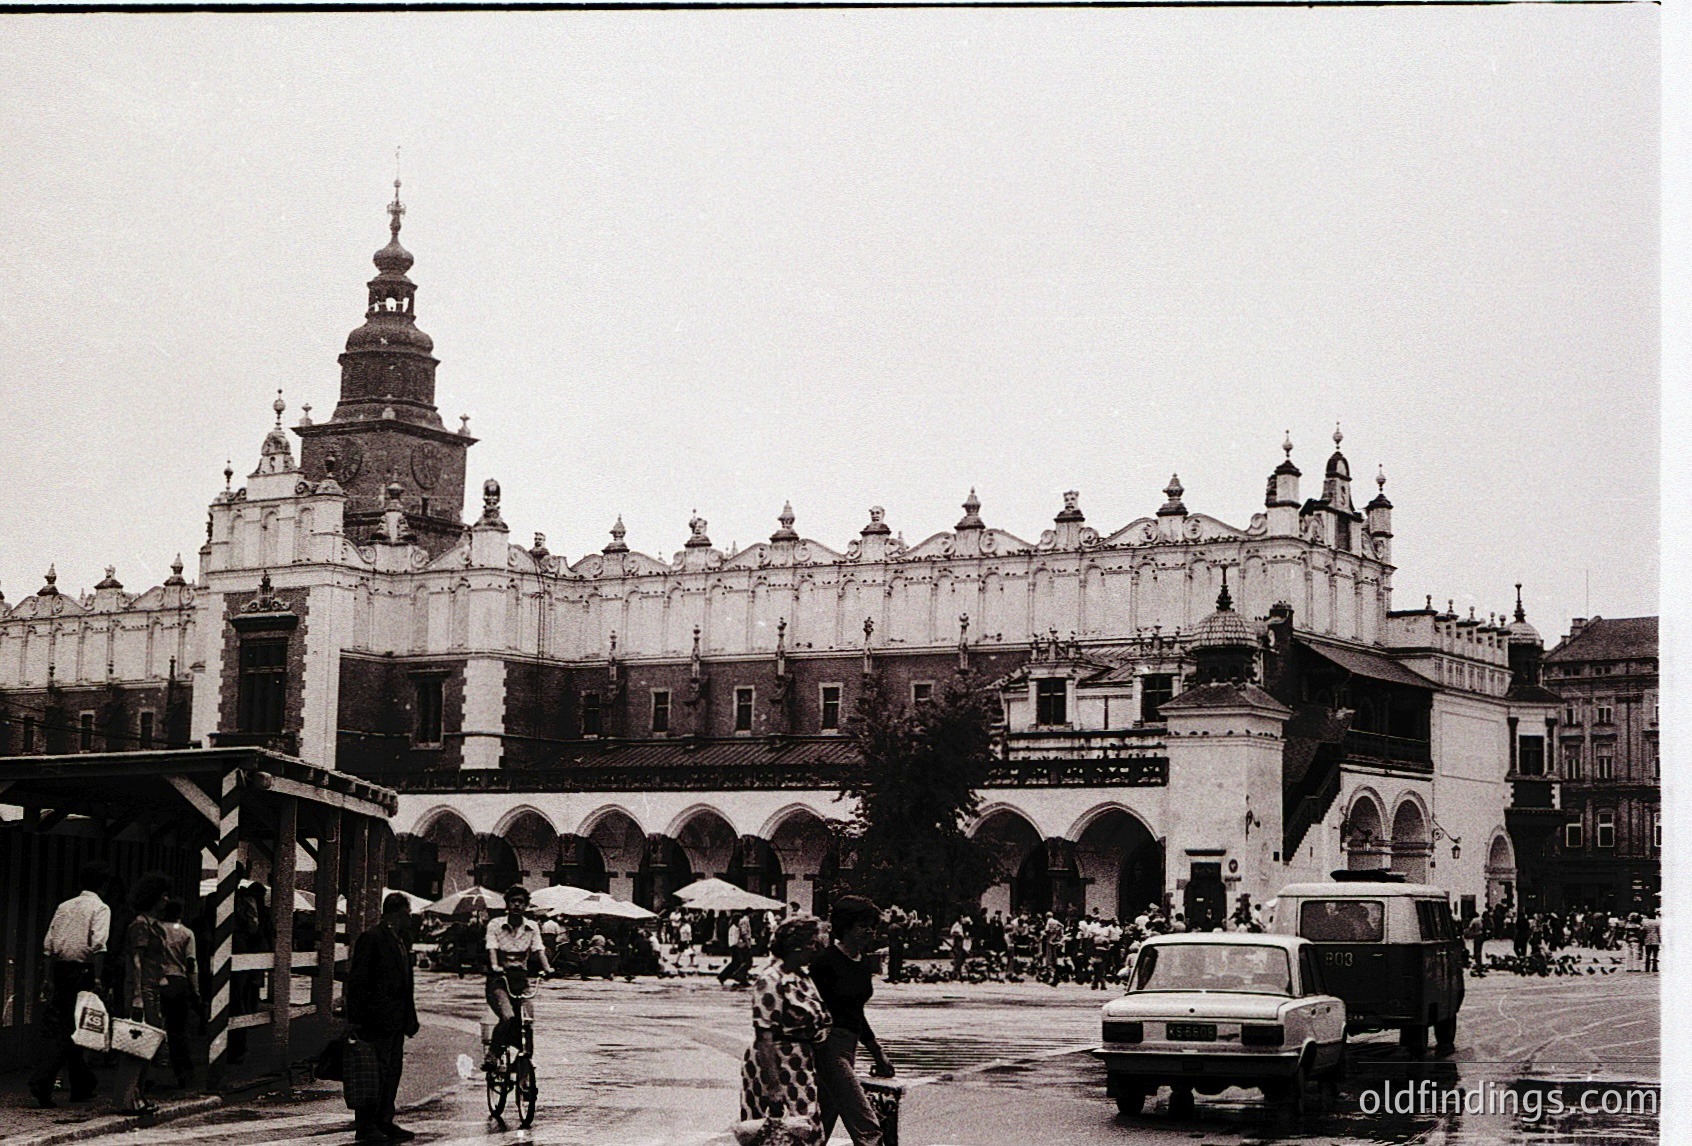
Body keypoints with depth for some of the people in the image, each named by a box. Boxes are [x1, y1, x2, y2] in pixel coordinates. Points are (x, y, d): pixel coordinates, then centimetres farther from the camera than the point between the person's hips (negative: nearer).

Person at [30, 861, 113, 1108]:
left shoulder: (64, 907, 15)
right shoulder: (100, 908, -3)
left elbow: (49, 945, 11)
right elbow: (98, 945, -16)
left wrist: (49, 977, 13)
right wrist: (97, 978, -19)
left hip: (59, 970, 6)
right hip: (82, 971, -6)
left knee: (68, 1026, 14)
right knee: (70, 1030, -5)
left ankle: (82, 1086, 23)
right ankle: (42, 1080, -20)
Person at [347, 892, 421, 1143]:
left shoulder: (401, 940, 17)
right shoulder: (371, 938, -11)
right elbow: (357, 980, -14)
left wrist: (410, 1017, 17)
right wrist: (357, 1018, -17)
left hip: (397, 1020, 9)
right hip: (377, 1020, -9)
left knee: (393, 1071, 11)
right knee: (375, 1073, -6)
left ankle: (385, 1122, 17)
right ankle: (365, 1125, -1)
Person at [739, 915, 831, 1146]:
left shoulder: (803, 979, 13)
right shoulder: (771, 981, -15)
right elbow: (764, 1036, -19)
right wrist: (773, 1084, -23)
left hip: (803, 1071, 9)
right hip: (776, 1068, -9)